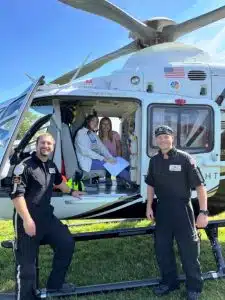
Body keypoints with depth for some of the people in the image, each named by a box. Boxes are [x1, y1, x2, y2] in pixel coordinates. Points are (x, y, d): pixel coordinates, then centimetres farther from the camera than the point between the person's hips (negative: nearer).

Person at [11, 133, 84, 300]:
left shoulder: (51, 166, 10)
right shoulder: (25, 166, -15)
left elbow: (58, 181, 31)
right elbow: (16, 194, -21)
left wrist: (71, 192, 42)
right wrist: (27, 219, -26)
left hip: (47, 216, 8)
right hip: (27, 219, -8)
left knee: (67, 243, 12)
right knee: (27, 262, 0)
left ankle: (55, 284, 30)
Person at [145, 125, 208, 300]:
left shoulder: (184, 158, -12)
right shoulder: (154, 161, 4)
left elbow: (199, 186, -12)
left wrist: (204, 211, -17)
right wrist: (149, 206, 9)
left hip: (182, 209, -5)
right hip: (162, 209, 5)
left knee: (189, 249, 6)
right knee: (162, 248, 15)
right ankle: (169, 281, 36)